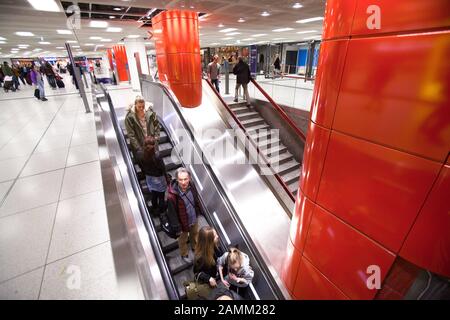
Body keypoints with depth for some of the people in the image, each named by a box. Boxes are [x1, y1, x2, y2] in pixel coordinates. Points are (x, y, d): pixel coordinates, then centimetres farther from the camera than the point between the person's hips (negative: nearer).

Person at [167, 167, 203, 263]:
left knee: (195, 234, 32)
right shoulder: (172, 195, -37)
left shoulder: (191, 186, -20)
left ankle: (195, 247, 64)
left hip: (194, 219, 5)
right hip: (183, 223, -4)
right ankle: (184, 255, 56)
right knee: (183, 240, 26)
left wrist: (199, 211, 12)